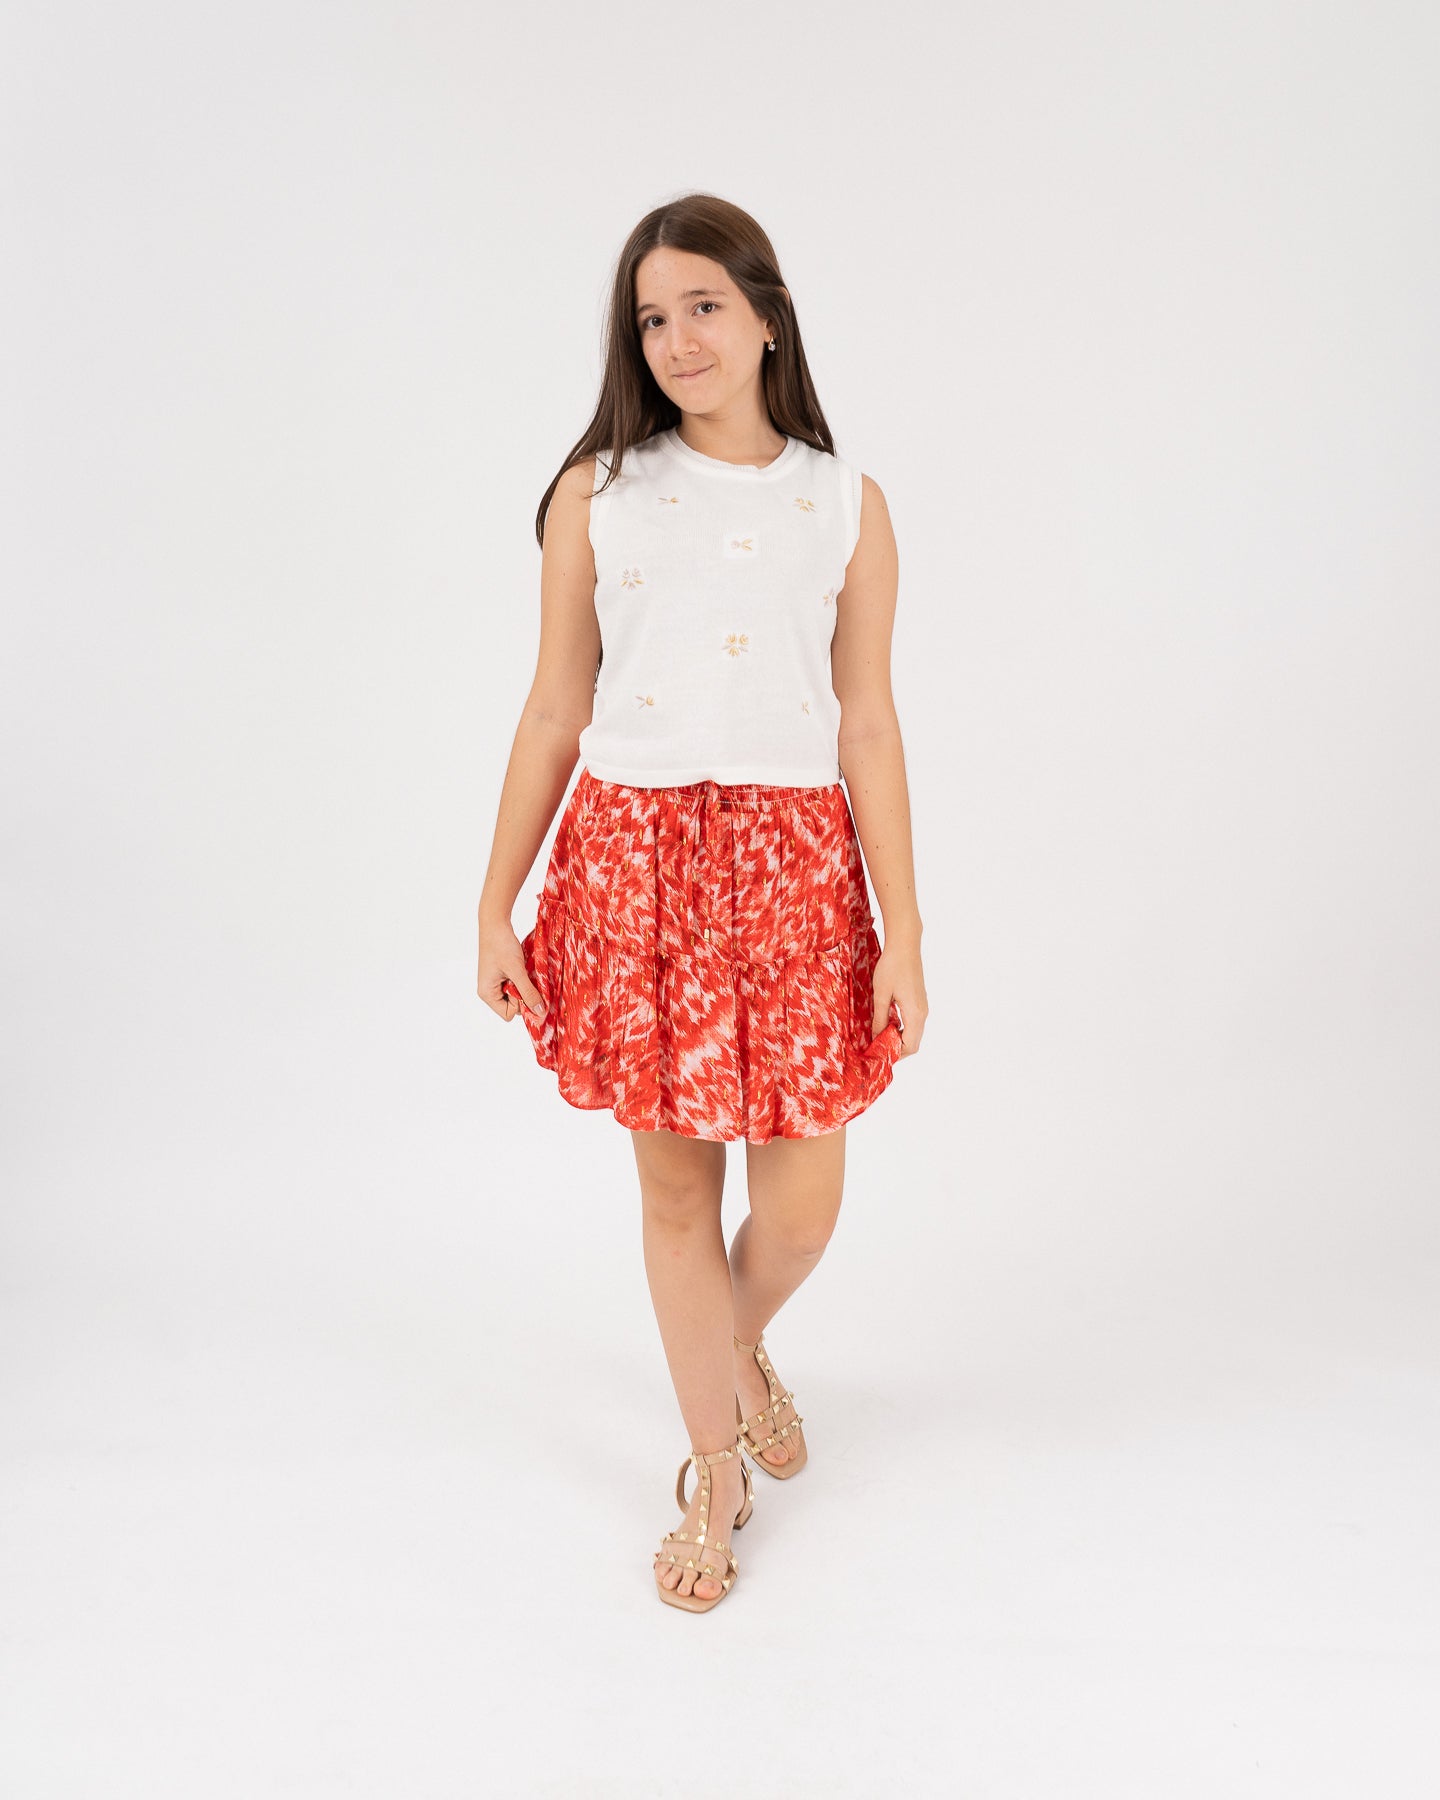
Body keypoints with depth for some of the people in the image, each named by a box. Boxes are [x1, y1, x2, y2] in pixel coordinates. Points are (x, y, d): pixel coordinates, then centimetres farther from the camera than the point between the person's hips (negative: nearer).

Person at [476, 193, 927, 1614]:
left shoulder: (845, 506, 5)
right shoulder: (594, 495, 5)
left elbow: (868, 728, 3)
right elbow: (553, 715, 5)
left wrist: (903, 936, 0)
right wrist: (494, 907, 2)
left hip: (794, 861, 0)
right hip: (636, 854, 0)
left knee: (802, 1197, 3)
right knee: (674, 1177, 8)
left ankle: (744, 1349, 40)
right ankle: (716, 1472, 30)